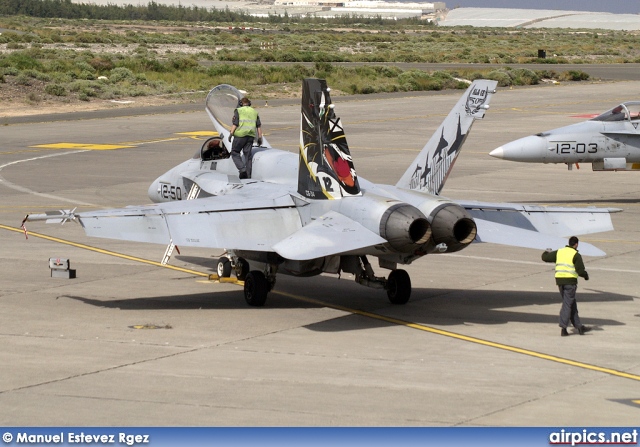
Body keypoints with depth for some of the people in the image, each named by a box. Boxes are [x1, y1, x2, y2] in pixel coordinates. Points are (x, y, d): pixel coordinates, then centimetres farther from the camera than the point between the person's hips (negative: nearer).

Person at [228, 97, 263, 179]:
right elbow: (259, 126, 11)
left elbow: (235, 124, -7)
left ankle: (242, 169, -11)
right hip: (251, 135, 4)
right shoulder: (254, 112, 15)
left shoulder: (239, 111, 2)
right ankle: (248, 175, 5)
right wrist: (260, 137, 12)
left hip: (240, 135, -4)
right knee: (248, 154, 8)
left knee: (235, 152, 7)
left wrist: (231, 134, -3)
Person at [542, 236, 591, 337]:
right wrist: (586, 276, 11)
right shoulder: (576, 255, -6)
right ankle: (563, 328, -8)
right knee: (567, 305, -3)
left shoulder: (559, 252, 10)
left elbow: (545, 257, 15)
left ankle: (579, 326, 16)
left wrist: (547, 252, 37)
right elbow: (580, 271, -10)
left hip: (559, 280, 6)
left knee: (572, 305, 12)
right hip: (570, 281, -6)